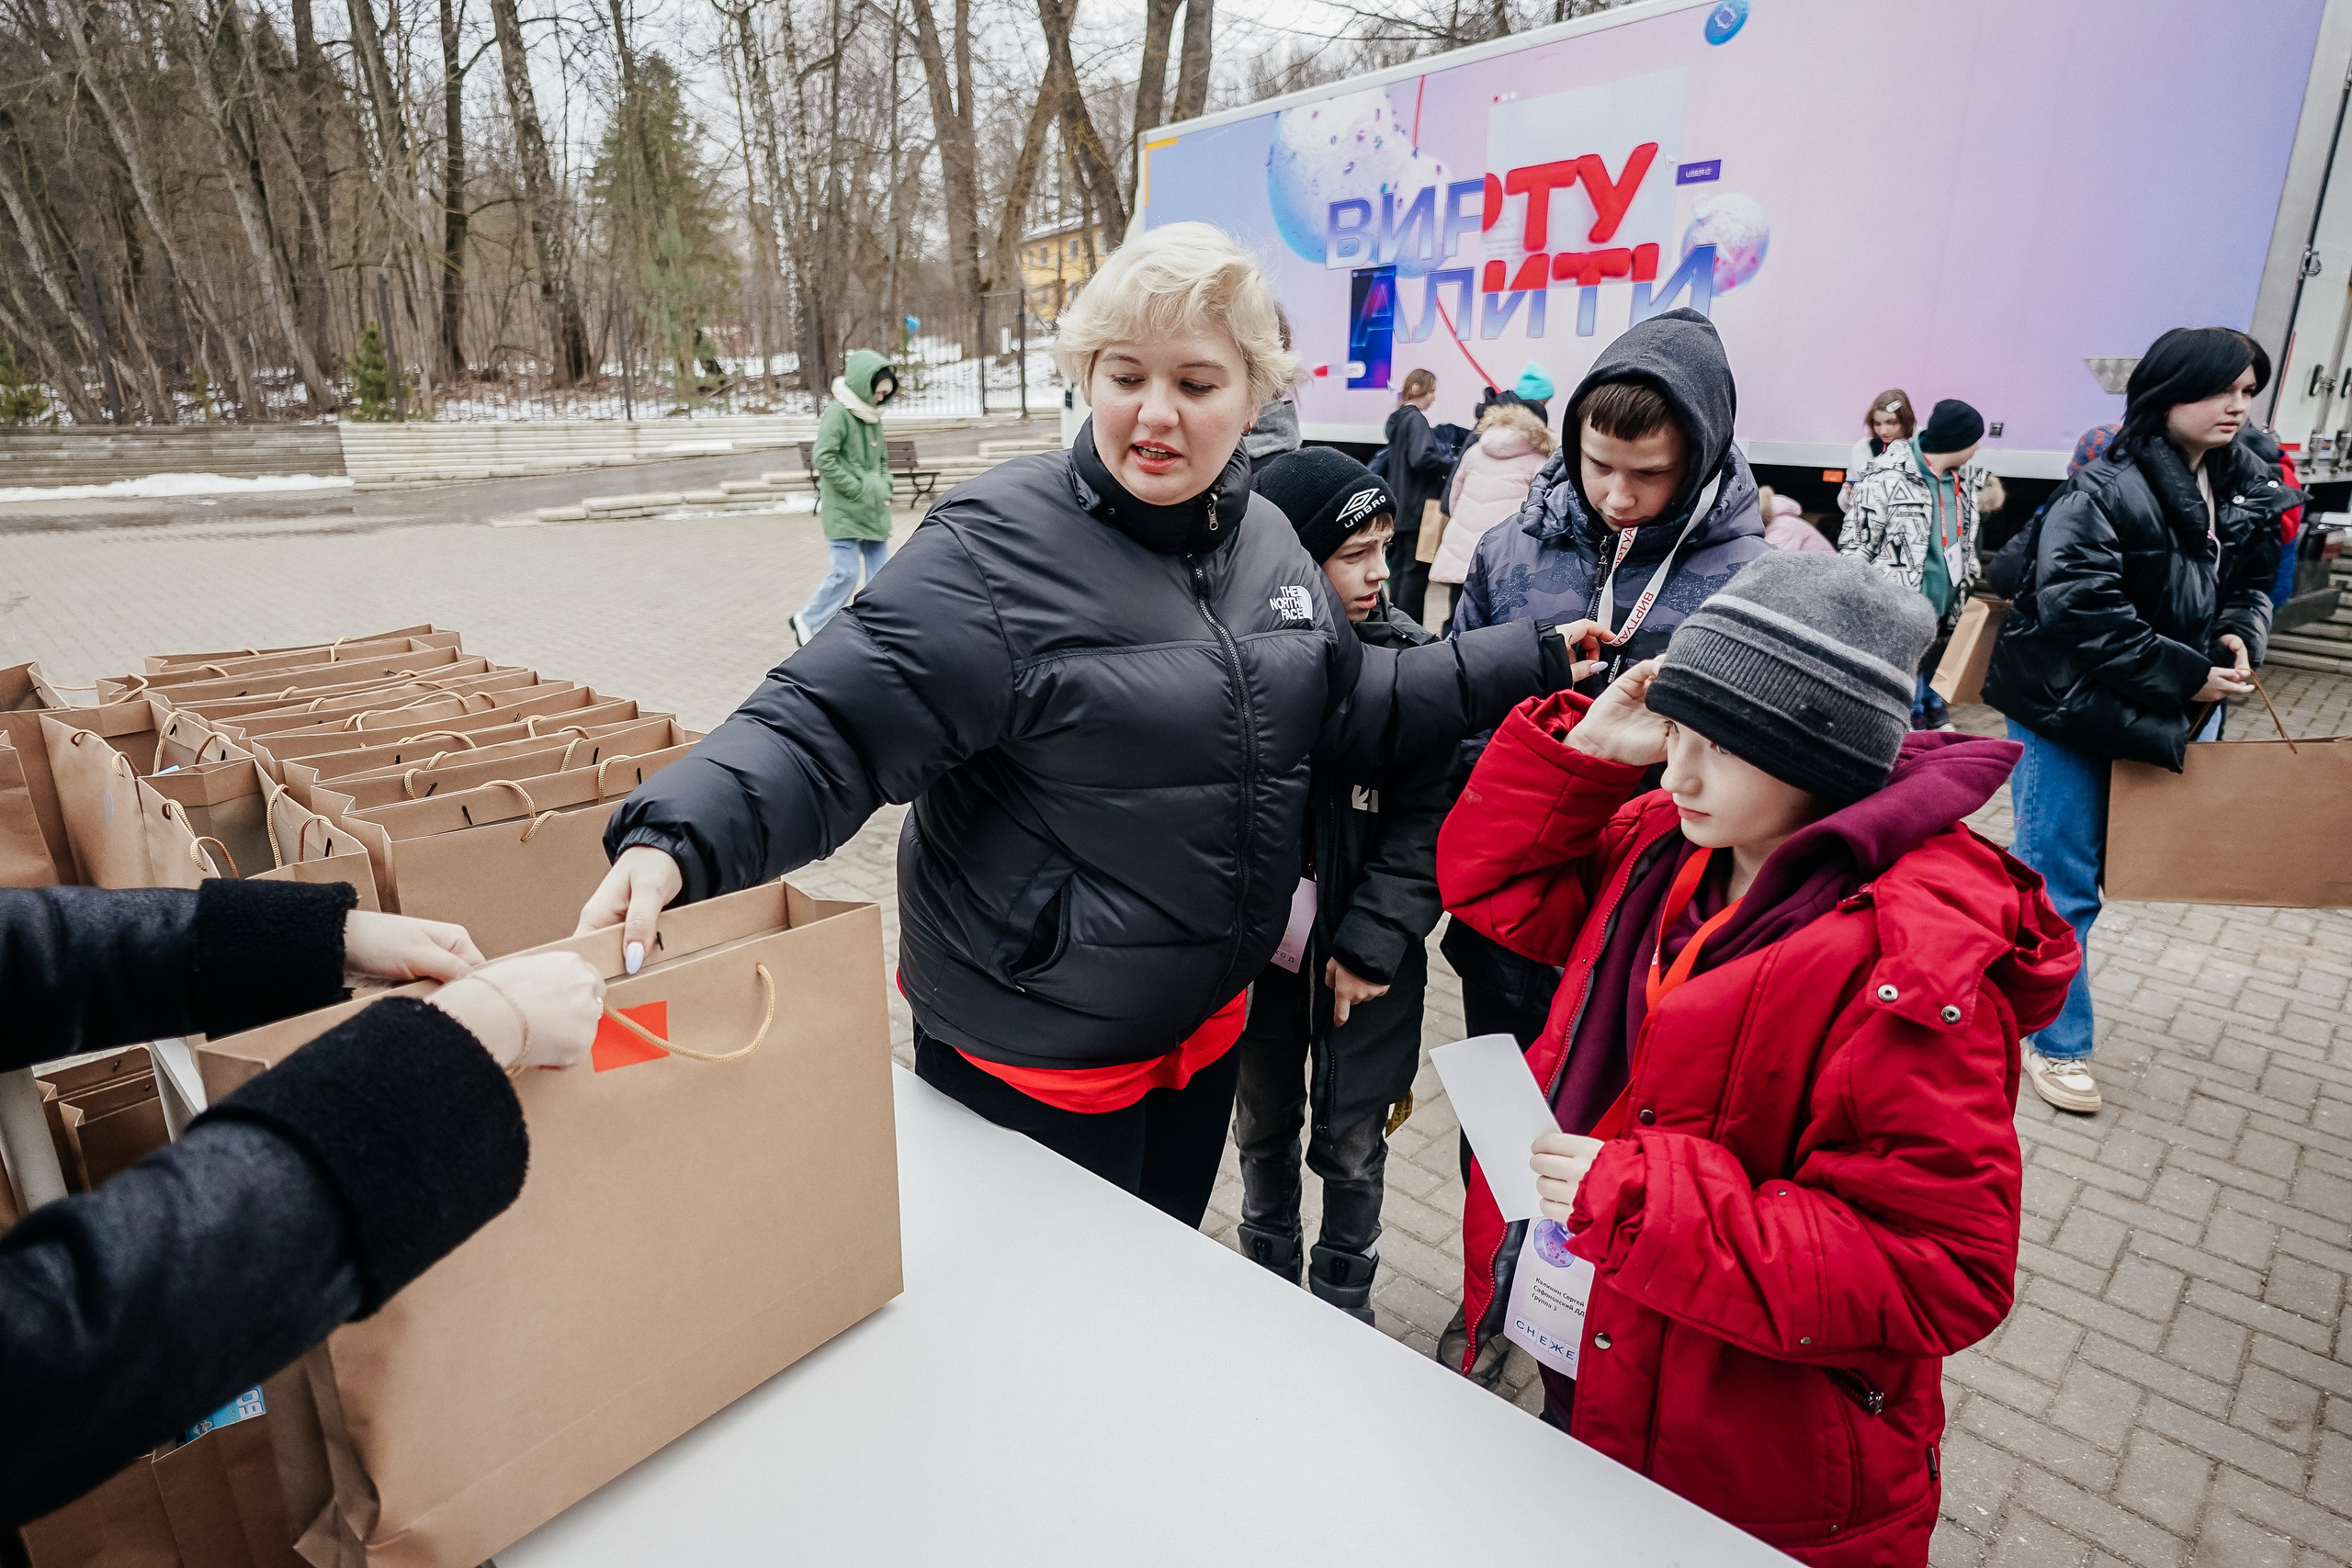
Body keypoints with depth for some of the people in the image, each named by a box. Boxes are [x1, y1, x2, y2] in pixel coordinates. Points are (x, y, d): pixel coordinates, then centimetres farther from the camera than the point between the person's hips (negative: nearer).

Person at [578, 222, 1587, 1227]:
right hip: (1032, 1053, -6)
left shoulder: (1265, 540, 2)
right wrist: (678, 840, -40)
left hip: (1206, 1023, 7)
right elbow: (830, 728, -24)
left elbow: (1349, 707, 11)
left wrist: (1533, 660, 10)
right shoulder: (1000, 546, -21)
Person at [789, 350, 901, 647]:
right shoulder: (838, 412, -11)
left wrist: (884, 486, 8)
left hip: (874, 511, 7)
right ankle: (807, 622, 13)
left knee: (881, 574, 5)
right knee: (846, 573, -7)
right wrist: (858, 489, -16)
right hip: (844, 509, -7)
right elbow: (823, 458, -17)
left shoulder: (873, 416, 12)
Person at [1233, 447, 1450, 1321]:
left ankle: (1343, 1300, 41)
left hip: (1364, 957, -1)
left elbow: (1425, 820, -10)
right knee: (1264, 1126, 21)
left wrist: (1373, 944, -15)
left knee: (1352, 1145, 14)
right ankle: (1268, 1278, 48)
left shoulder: (1404, 655, -10)